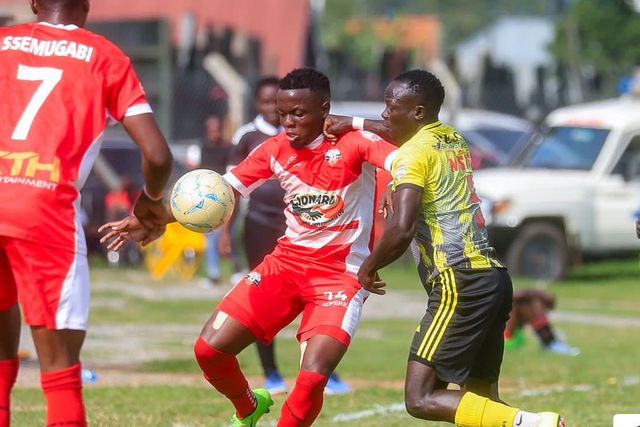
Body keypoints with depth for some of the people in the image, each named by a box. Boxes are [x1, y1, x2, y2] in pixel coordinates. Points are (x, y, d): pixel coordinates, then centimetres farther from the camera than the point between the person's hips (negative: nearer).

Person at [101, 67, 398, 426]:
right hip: (288, 260, 5)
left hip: (342, 273, -5)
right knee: (209, 349, -2)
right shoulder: (276, 149, 2)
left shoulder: (352, 143, -13)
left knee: (312, 379, -24)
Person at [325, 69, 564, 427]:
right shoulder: (454, 139, 17)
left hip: (459, 283, -9)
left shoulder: (413, 154, -8)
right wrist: (354, 124, 43)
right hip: (494, 277, 9)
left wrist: (369, 268, -3)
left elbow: (402, 230, -19)